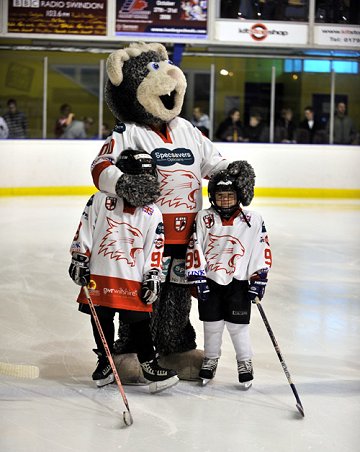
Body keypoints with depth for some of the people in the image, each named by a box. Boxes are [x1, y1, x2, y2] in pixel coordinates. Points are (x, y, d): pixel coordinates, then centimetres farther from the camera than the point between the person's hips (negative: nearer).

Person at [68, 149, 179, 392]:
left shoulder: (152, 214, 0)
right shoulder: (101, 201, -3)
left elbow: (154, 250, 3)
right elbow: (84, 231, 0)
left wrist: (153, 277, -3)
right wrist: (79, 260, -3)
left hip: (133, 279, 0)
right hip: (99, 275, 0)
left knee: (140, 324, 0)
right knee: (101, 321, 12)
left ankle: (150, 365, 10)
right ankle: (105, 361, 29)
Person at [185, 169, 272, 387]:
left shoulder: (253, 220, -4)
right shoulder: (204, 218, -2)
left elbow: (262, 251, -2)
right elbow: (194, 249, -2)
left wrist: (258, 281, -4)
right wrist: (197, 279, -6)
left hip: (238, 283, -1)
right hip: (210, 281, 1)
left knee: (238, 325, 2)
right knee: (212, 324, 10)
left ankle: (245, 362, 20)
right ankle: (211, 359, 30)